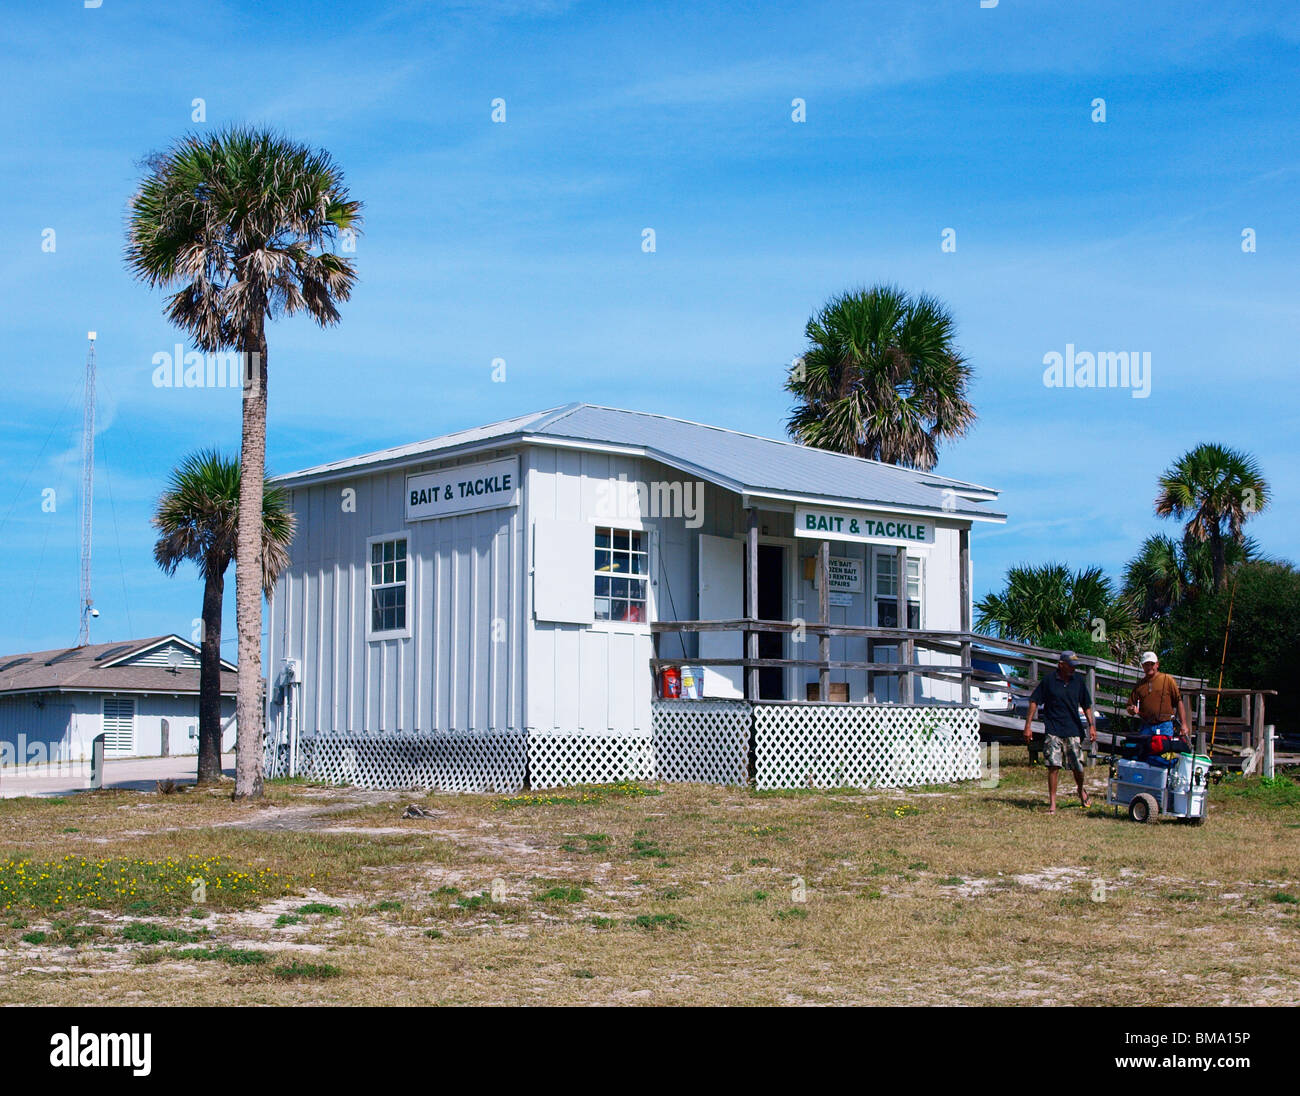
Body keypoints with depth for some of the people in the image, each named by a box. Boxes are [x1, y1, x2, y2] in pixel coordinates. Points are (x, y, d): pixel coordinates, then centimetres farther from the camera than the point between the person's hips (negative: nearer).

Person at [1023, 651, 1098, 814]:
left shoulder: (1079, 681, 7)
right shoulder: (1049, 680, -3)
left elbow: (1086, 705, 16)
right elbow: (1034, 701, 0)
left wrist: (1091, 725, 9)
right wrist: (1028, 725, -5)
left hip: (1073, 731, 3)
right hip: (1053, 731, -3)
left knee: (1078, 768, 5)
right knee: (1053, 766, -10)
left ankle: (1081, 791, 36)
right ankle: (1052, 802, -2)